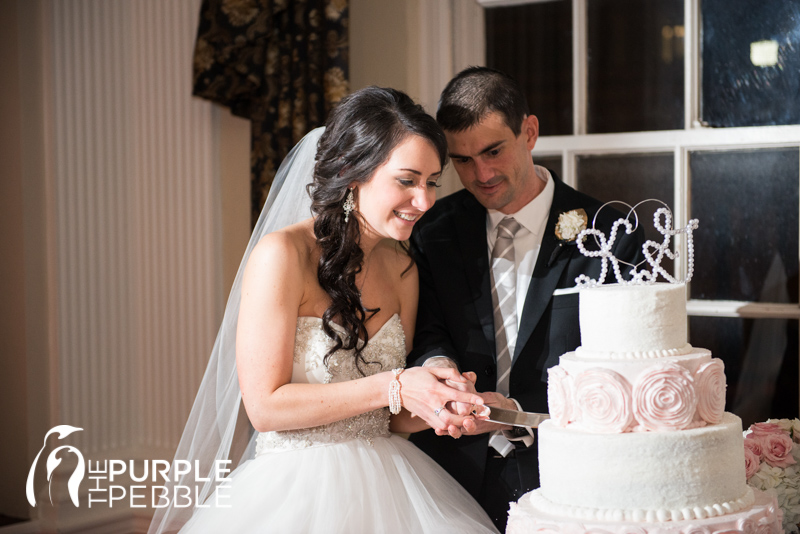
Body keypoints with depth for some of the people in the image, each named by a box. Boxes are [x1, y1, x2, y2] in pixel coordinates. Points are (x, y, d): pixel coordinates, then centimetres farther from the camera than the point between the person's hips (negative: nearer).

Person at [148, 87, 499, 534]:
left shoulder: (402, 270, 5)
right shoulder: (282, 255, -16)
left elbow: (389, 417, 10)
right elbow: (265, 406, -18)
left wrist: (433, 410, -12)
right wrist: (392, 388, -22)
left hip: (384, 490, 6)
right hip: (297, 492, -6)